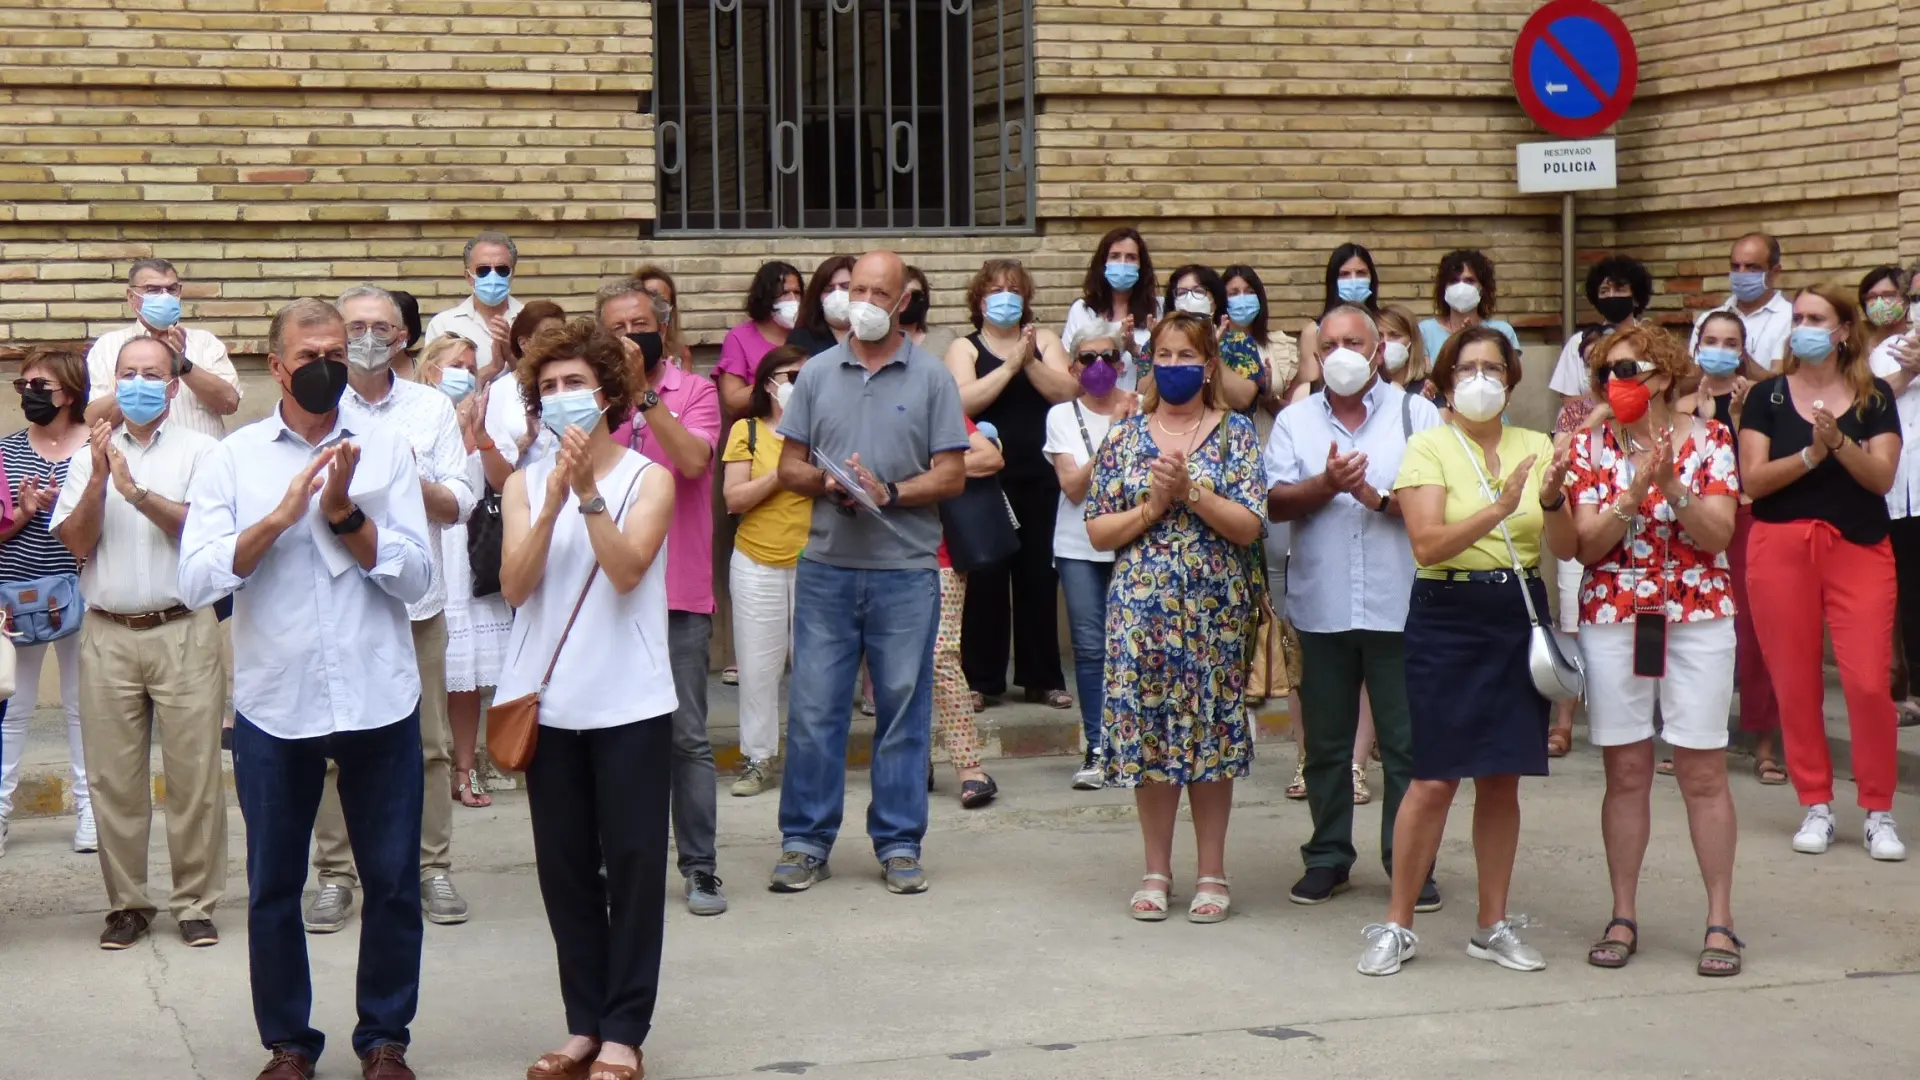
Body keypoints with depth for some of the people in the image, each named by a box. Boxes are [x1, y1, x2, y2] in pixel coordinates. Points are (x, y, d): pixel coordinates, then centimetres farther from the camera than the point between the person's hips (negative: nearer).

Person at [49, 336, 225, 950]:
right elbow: (77, 542, 3)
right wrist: (100, 479, -9)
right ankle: (126, 904, 12)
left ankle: (196, 903, 6)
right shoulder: (90, 456, 13)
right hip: (109, 636, 3)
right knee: (114, 778, 3)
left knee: (194, 773, -2)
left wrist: (136, 491, -15)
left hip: (183, 630, -2)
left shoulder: (199, 451, 4)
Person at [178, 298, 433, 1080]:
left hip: (378, 700, 0)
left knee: (392, 882, 6)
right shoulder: (232, 459, 1)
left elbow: (415, 575, -5)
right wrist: (280, 516, -17)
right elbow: (196, 581, -9)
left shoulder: (387, 450, 3)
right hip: (273, 703, 0)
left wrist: (343, 513, -16)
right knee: (273, 887, 8)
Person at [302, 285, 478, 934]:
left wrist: (416, 482, -13)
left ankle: (433, 868, 13)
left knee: (428, 743, 4)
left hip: (416, 601, 2)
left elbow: (461, 503, 5)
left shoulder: (432, 408, 9)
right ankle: (334, 875, 9)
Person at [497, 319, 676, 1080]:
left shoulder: (648, 478, -1)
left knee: (632, 863, 0)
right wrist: (554, 499, -17)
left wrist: (589, 492, -23)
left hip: (630, 703, -3)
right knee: (564, 867, 8)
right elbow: (515, 585, -7)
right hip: (548, 702, 3)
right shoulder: (525, 484, 6)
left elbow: (626, 570, -15)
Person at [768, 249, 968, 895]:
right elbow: (789, 466, 10)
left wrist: (890, 492, -15)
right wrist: (827, 484, -10)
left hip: (906, 569, -1)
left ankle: (899, 845, 13)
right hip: (826, 566, 2)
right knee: (812, 708, 2)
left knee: (903, 711, 4)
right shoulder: (817, 374, 9)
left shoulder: (931, 377, 3)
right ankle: (805, 842, 12)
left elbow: (951, 476, 0)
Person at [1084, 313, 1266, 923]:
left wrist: (1191, 490, -17)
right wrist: (1152, 505, -11)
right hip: (1140, 609, 2)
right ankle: (1157, 872, 14)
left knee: (1211, 734, 2)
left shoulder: (1235, 434, 2)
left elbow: (1248, 527, -7)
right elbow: (1097, 531, 3)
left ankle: (1212, 873, 13)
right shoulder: (1126, 436, 7)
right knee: (1146, 734, 3)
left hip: (1214, 610, -1)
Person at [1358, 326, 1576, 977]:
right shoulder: (1428, 448, -3)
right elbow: (1428, 544, -16)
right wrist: (1500, 507, -28)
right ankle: (1396, 925, 5)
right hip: (1448, 617, -4)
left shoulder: (1534, 447, 8)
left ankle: (1492, 926, 19)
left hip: (1519, 616, 4)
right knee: (1435, 780, -6)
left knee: (1502, 779, 9)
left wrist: (1552, 500, -18)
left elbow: (1565, 549, 1)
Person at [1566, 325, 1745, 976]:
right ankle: (1623, 918, 13)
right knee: (1625, 772, 5)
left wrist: (1673, 487, -24)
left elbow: (1718, 535, -9)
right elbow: (1586, 544, -5)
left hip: (1698, 619, -1)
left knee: (1703, 773, 0)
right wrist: (1633, 494, -19)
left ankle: (1720, 921, 6)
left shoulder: (1708, 439, -1)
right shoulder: (1590, 447, 3)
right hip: (1613, 622, 2)